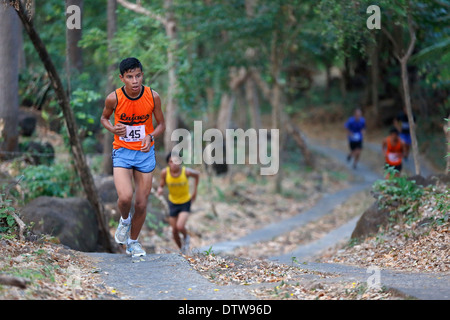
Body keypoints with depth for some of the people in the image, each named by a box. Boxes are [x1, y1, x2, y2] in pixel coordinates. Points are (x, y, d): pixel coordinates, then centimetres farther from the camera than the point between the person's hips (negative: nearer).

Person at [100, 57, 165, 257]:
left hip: (145, 153, 2)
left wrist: (150, 136, -18)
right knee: (125, 197, -22)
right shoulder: (113, 98, -13)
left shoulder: (153, 97, -10)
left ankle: (133, 242, 27)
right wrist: (113, 129, -15)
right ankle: (124, 220, 14)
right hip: (122, 152, -2)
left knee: (141, 204, 4)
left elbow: (161, 124, 3)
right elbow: (104, 118, 7)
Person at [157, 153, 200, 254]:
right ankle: (182, 250, 33)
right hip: (173, 203, 3)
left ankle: (186, 237, 14)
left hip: (185, 202, -3)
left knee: (180, 227, -22)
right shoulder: (165, 172, -20)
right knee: (174, 231, 6)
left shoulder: (186, 171, -24)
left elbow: (197, 174, -2)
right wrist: (160, 189, -32)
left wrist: (195, 191, 2)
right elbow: (161, 185, -7)